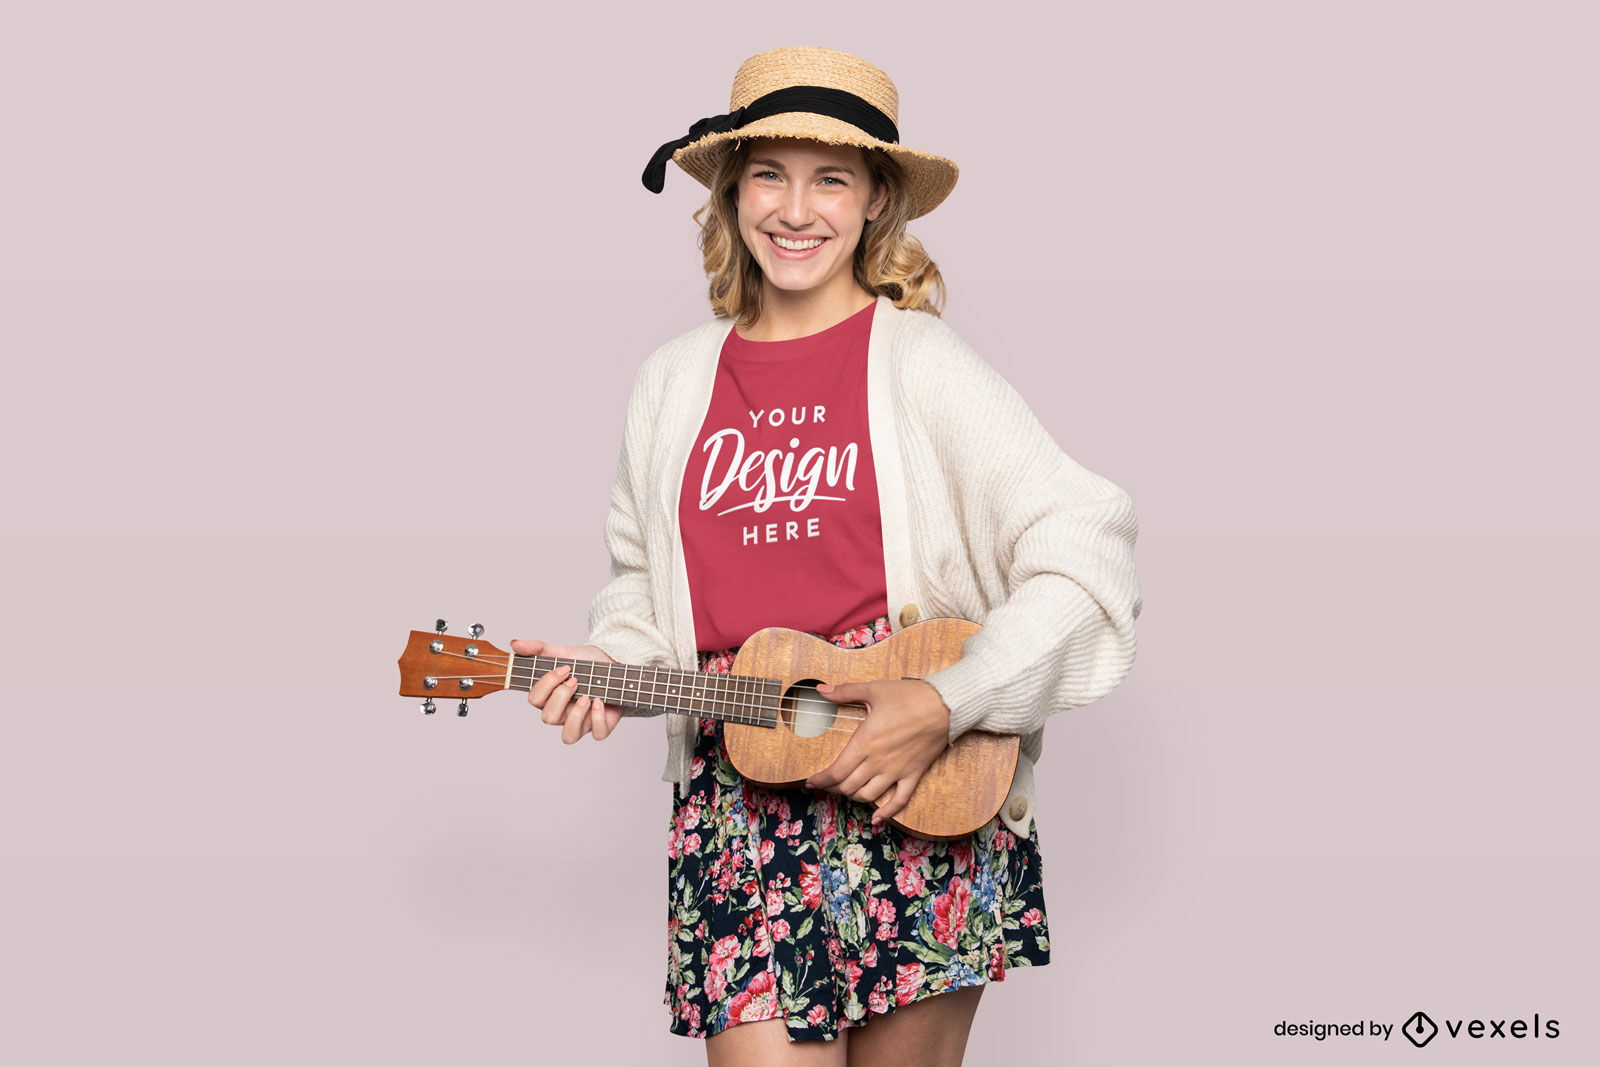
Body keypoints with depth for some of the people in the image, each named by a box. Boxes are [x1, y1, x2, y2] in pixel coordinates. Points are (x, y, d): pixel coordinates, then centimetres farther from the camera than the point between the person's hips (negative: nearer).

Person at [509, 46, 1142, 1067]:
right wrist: (612, 664, 0)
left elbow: (1085, 544, -12)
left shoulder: (918, 363, -5)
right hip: (737, 783, 3)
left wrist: (950, 704, -17)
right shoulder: (675, 381, 10)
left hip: (925, 792, -3)